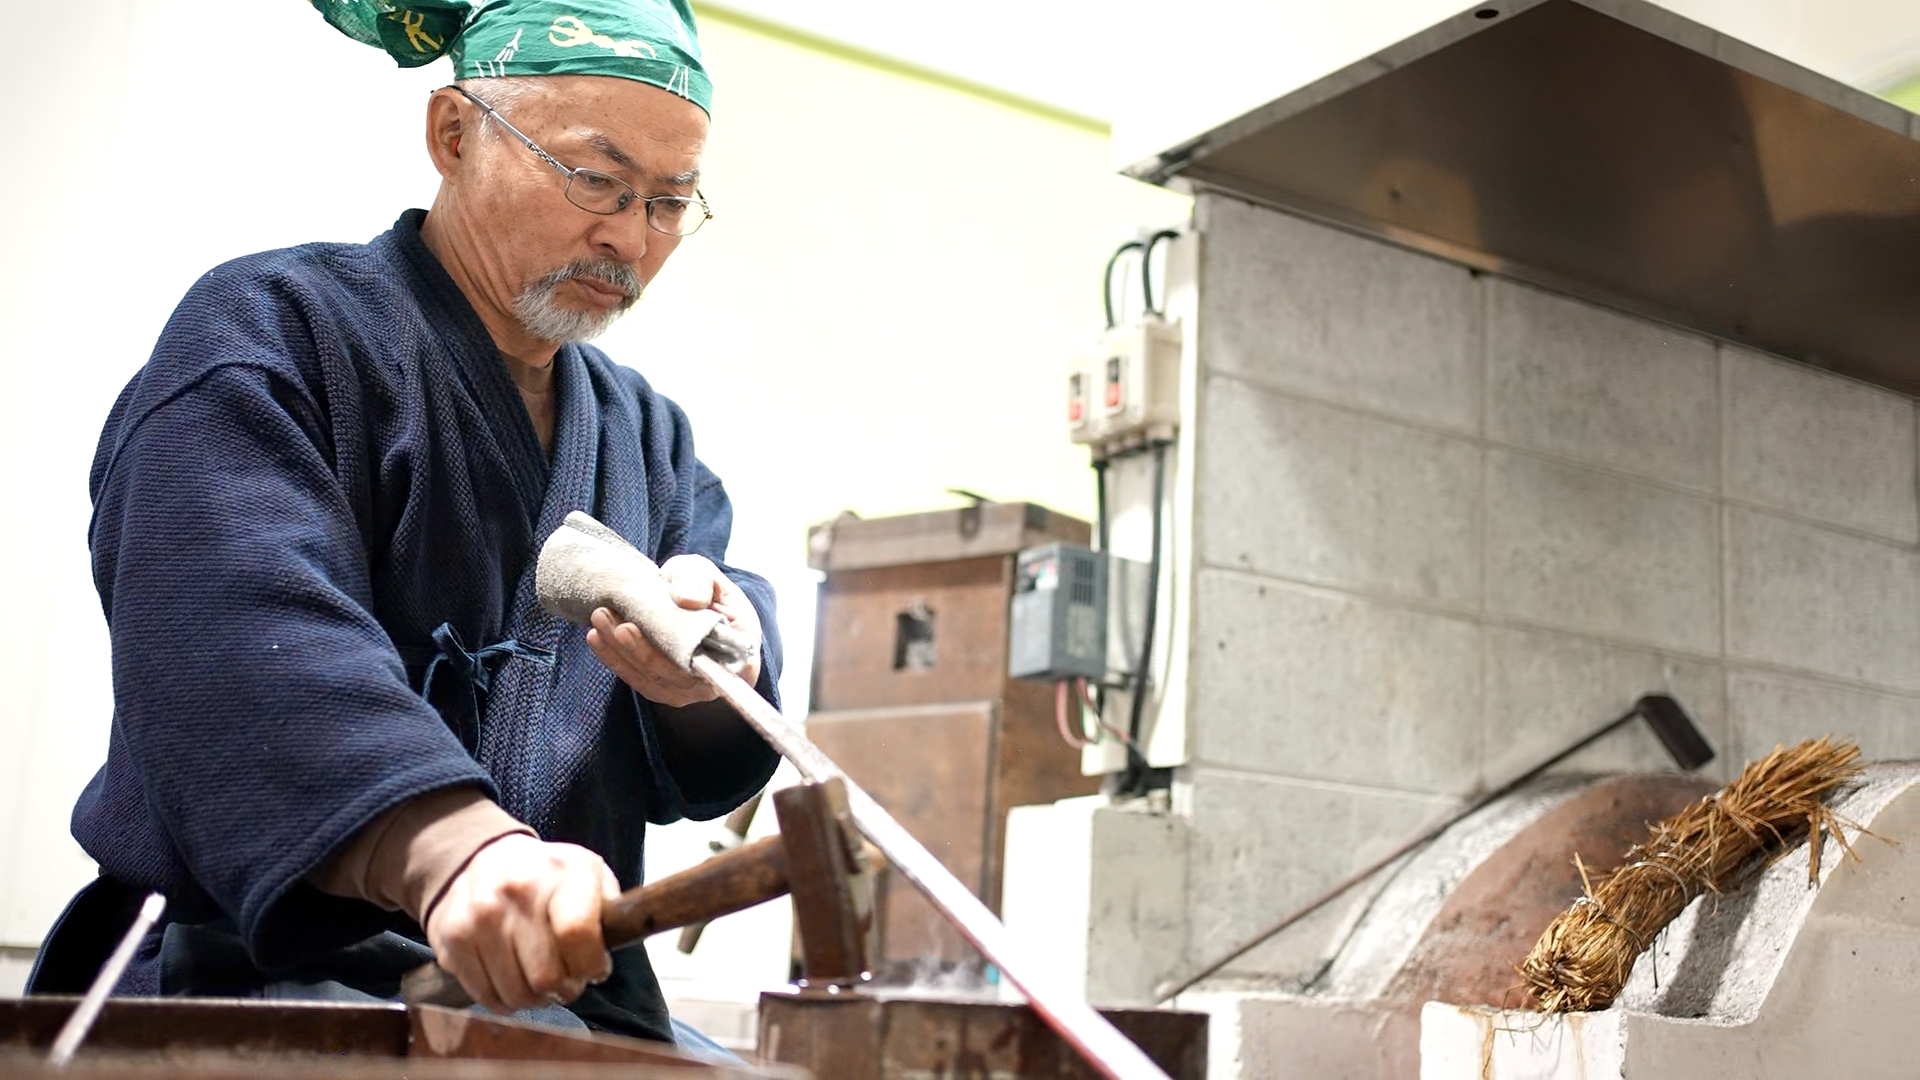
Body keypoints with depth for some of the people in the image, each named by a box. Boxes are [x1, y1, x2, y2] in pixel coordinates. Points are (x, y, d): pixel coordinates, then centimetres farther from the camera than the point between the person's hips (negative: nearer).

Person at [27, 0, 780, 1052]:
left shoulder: (649, 438, 19)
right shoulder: (269, 332, -2)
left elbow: (703, 771, 8)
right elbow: (246, 636, -23)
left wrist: (715, 672, -18)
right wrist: (452, 848, -41)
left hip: (567, 995, 7)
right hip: (272, 975, -6)